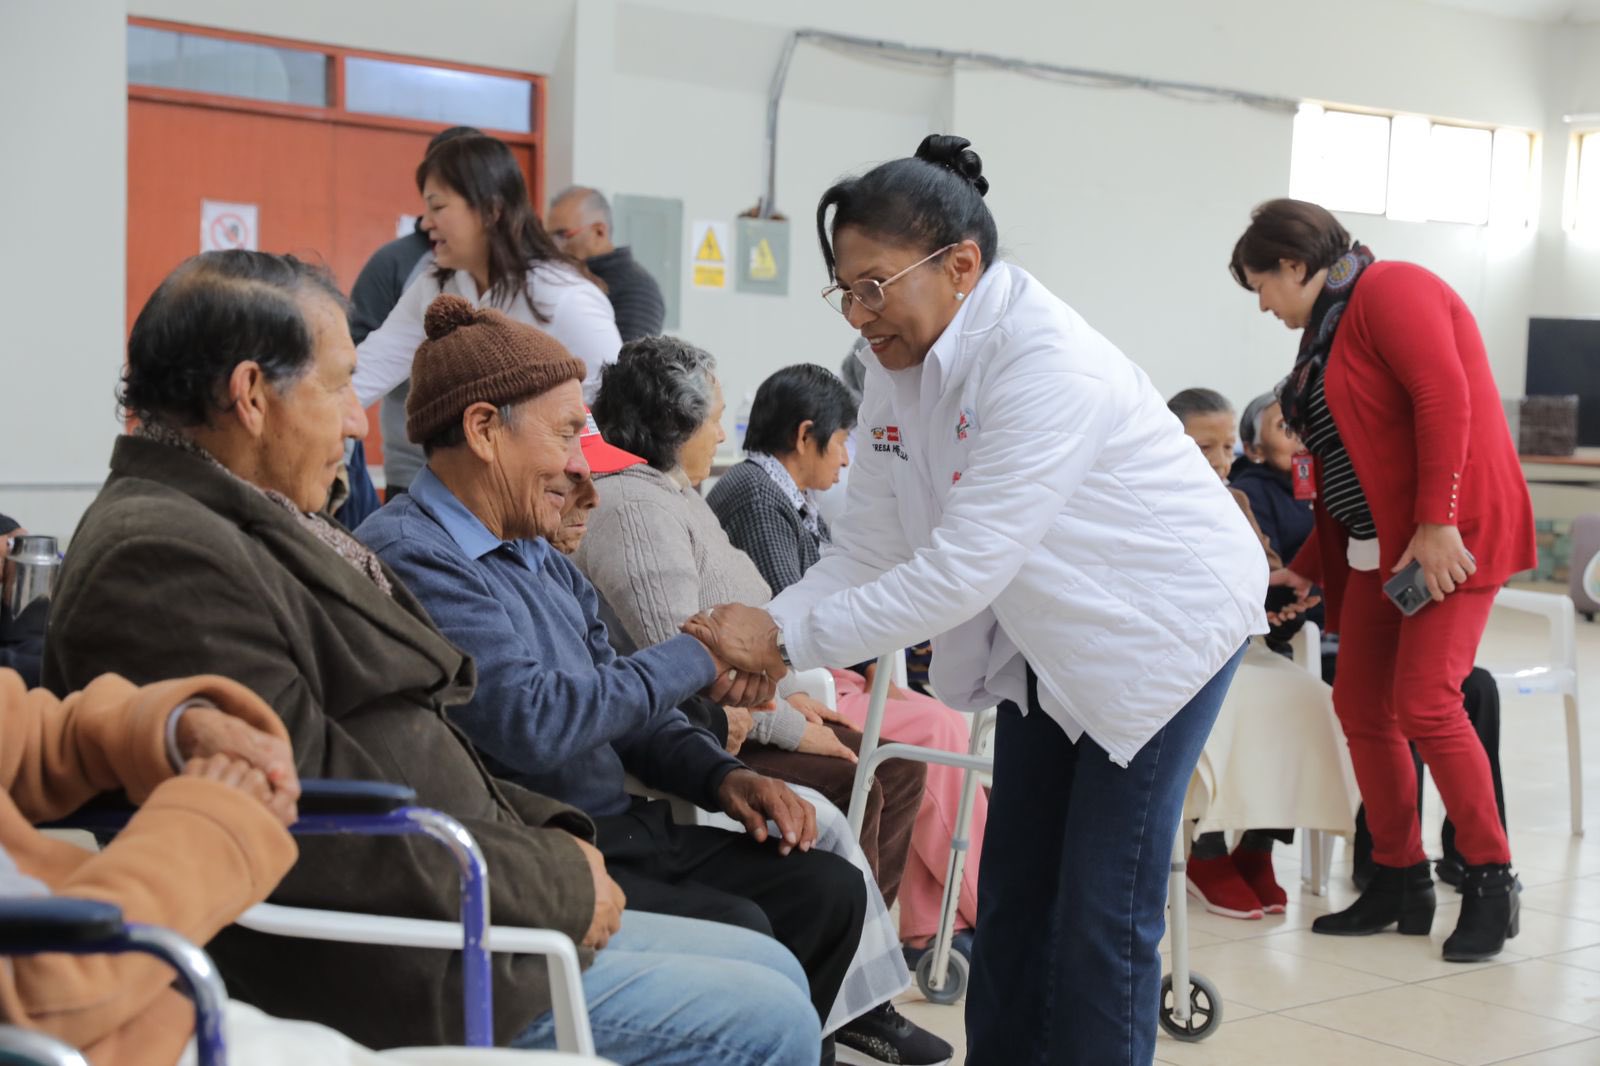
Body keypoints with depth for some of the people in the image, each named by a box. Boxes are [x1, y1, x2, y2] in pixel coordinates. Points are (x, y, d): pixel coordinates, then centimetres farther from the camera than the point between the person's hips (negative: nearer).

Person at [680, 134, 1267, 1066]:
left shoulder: (1048, 367, -32)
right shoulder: (901, 368, -6)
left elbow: (962, 569, -35)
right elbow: (871, 548, -6)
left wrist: (788, 640, -34)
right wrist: (759, 628, -22)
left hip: (1163, 622, -8)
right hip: (1051, 632, 8)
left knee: (1101, 912, -4)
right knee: (1013, 889, 10)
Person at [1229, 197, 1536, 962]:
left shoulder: (1389, 291, -9)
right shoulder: (1327, 330, 19)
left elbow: (1445, 397, -21)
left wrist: (1436, 524, -25)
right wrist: (1307, 568, 21)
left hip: (1449, 532, -10)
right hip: (1380, 542, 10)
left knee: (1425, 705, -15)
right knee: (1361, 704, 5)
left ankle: (1491, 883, -1)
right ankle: (1401, 883, 15)